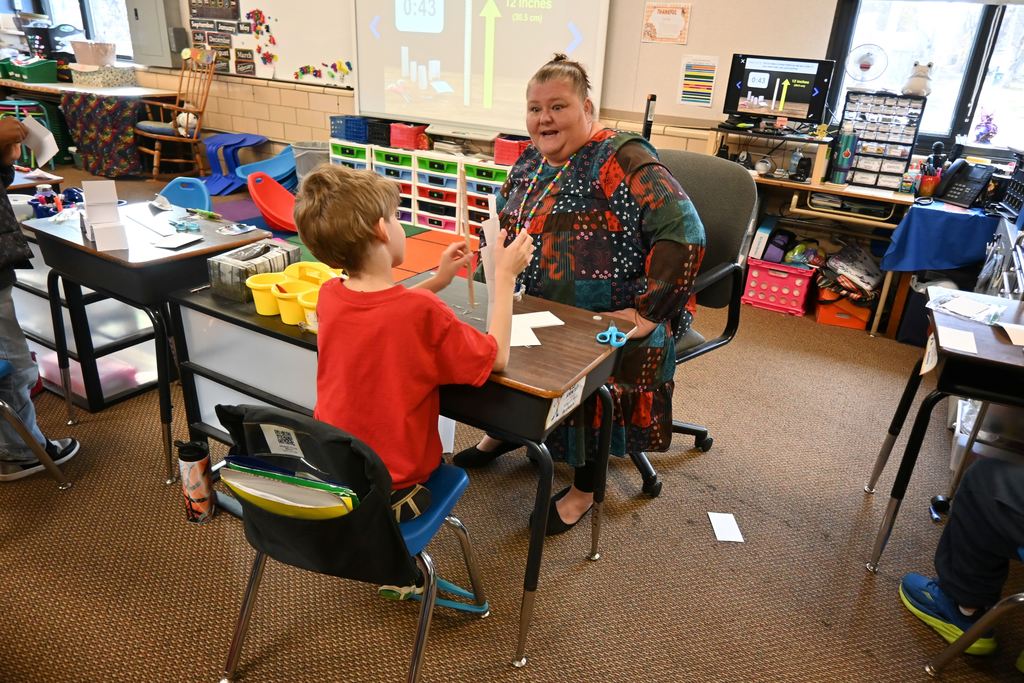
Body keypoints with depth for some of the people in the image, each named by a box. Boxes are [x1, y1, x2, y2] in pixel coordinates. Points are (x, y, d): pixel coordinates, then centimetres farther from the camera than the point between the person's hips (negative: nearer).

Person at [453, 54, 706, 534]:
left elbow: (684, 232, -26)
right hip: (543, 310, 7)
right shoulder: (531, 161, 7)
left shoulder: (619, 160, -17)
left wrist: (647, 313, -26)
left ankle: (585, 486, -4)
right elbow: (504, 223, 19)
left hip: (611, 316, -7)